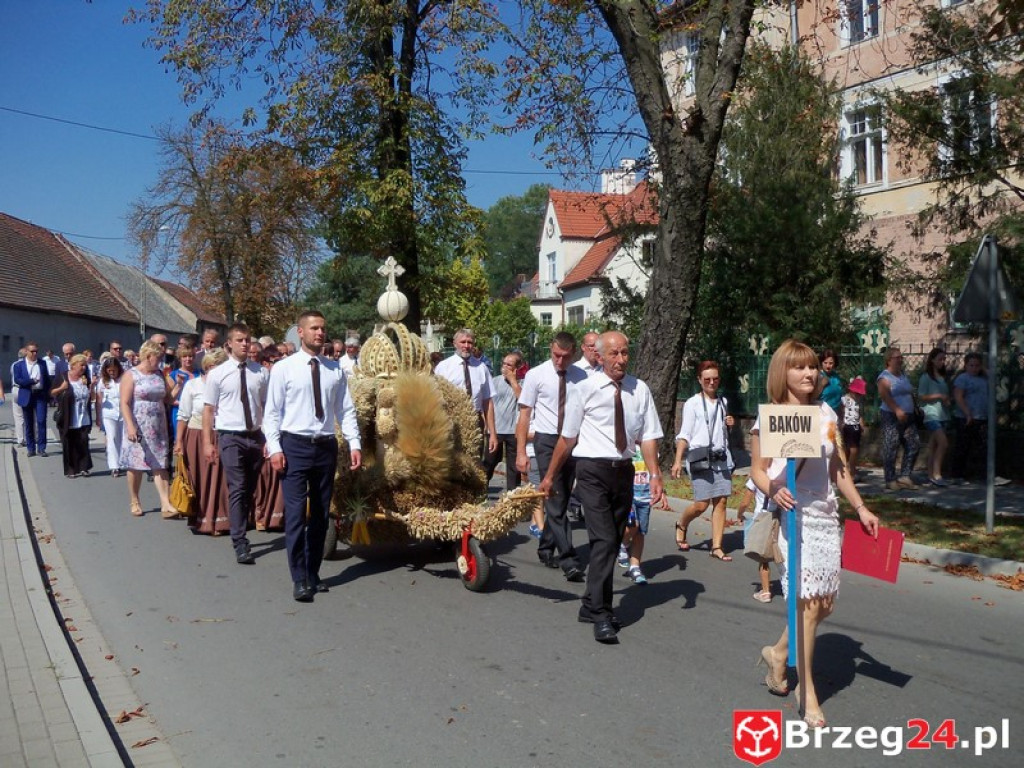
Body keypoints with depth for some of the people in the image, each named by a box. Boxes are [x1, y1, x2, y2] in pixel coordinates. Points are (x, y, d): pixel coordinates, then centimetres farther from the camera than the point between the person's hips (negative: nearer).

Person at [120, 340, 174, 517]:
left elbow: (167, 399, 16)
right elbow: (125, 404, -12)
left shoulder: (159, 375, 12)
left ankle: (165, 504, -9)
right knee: (136, 465, 5)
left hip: (158, 427, 4)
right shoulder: (131, 375, -5)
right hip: (138, 428, -4)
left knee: (159, 465, -2)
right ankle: (135, 502, 20)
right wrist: (130, 426, -21)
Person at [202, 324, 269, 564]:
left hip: (256, 436, 3)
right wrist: (207, 442, -4)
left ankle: (240, 533, 31)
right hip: (230, 437, -3)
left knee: (249, 491, 14)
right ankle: (241, 545, -8)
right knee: (237, 489, -10)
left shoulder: (261, 372, 3)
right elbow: (208, 409, 0)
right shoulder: (217, 374, -1)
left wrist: (269, 438, -1)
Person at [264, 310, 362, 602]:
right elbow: (273, 411, -2)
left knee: (321, 514, 11)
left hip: (326, 447, 4)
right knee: (296, 513, -7)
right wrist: (274, 448, -11)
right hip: (295, 446, -4)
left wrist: (354, 444, -2)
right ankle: (299, 580, 1)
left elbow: (346, 410, 7)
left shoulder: (335, 370, 7)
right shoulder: (283, 368, -1)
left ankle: (313, 574, 24)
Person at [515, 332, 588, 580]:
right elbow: (525, 414, -3)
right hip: (547, 441, -3)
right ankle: (569, 560, -7)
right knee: (556, 501, -7)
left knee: (561, 500, 12)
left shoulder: (580, 377, 2)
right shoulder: (536, 375, -4)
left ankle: (546, 548, 29)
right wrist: (521, 452, -7)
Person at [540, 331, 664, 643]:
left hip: (623, 470, 5)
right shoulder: (586, 389, -5)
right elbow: (568, 436, 0)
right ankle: (601, 615, -6)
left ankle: (591, 606, 27)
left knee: (613, 542, 12)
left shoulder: (640, 390, 3)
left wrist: (655, 475, -9)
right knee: (604, 541, -13)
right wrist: (550, 475, 5)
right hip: (593, 469, -4)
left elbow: (648, 437, 3)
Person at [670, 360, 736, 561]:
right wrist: (678, 460, -16)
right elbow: (684, 435, -6)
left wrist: (729, 424, 7)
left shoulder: (723, 402, 15)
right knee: (702, 504, -8)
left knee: (721, 501, -2)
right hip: (700, 456, -5)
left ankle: (717, 547, 4)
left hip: (721, 457, 5)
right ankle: (681, 526, 23)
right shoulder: (692, 404, -1)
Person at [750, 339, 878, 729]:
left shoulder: (827, 414, 10)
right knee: (807, 601, -10)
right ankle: (807, 693, 3)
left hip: (825, 515, 6)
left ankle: (778, 653, 33)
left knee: (824, 603, 7)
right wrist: (773, 491, -26)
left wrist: (860, 508, 14)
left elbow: (839, 469, 16)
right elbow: (758, 470, -6)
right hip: (791, 514, -6)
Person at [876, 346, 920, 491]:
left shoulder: (904, 375, 18)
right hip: (892, 417, -8)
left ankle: (904, 476, 12)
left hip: (908, 417, 8)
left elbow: (910, 394, 24)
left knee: (914, 446, 5)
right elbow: (885, 395, -22)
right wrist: (897, 410, -32)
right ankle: (890, 480, -1)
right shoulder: (885, 377, -7)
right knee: (890, 449, -7)